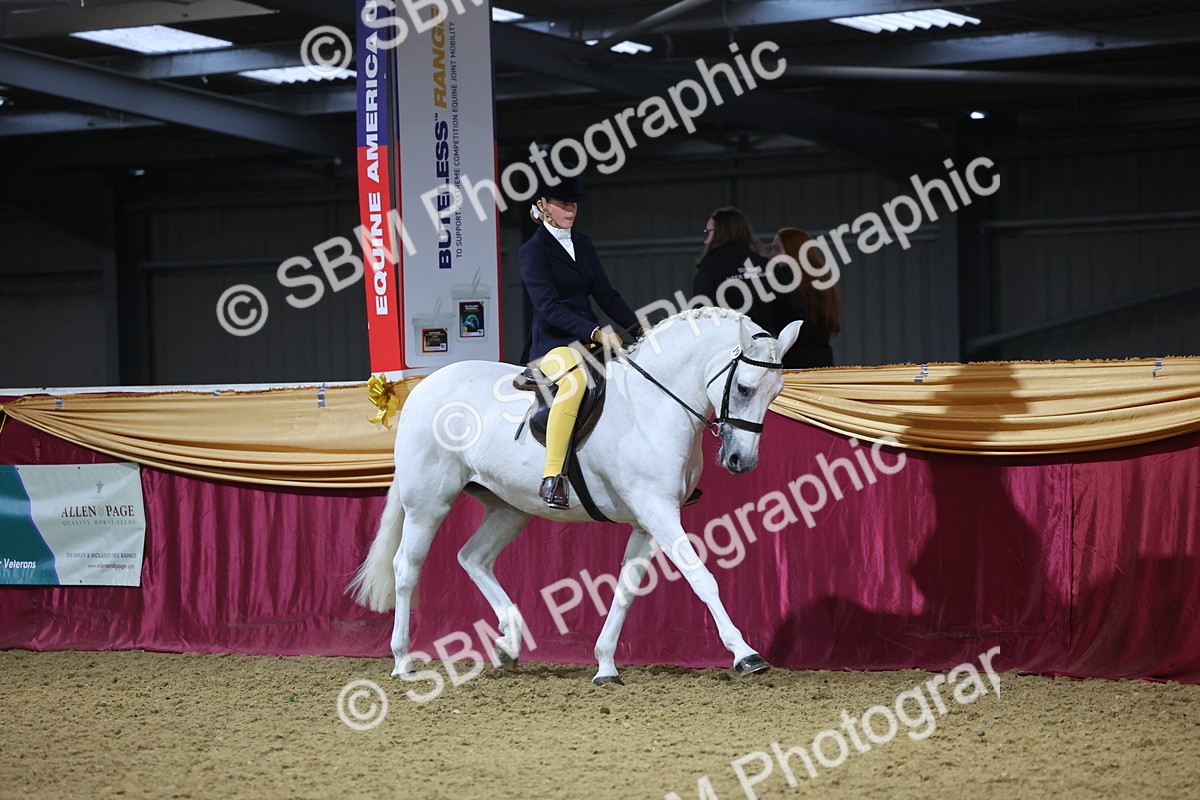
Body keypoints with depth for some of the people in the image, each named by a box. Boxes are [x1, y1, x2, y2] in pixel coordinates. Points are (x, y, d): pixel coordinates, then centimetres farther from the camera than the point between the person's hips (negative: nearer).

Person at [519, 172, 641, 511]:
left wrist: (640, 329, 2)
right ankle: (552, 479, -43)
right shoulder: (534, 250, -6)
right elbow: (549, 308, -17)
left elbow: (605, 294, 15)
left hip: (589, 339, 8)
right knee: (576, 378, -38)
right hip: (552, 342, -8)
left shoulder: (583, 244, 16)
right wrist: (595, 332, -28)